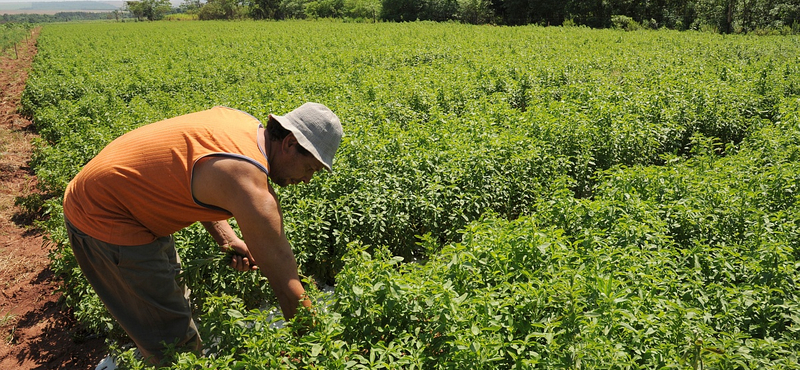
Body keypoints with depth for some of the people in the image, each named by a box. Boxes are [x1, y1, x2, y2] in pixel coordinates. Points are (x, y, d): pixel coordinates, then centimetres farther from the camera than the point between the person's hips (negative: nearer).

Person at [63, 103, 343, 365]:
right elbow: (287, 286, -24)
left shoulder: (238, 121, -4)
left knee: (171, 291, 23)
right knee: (176, 343, -2)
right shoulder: (250, 186, -31)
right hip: (104, 221, -10)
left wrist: (226, 238, -1)